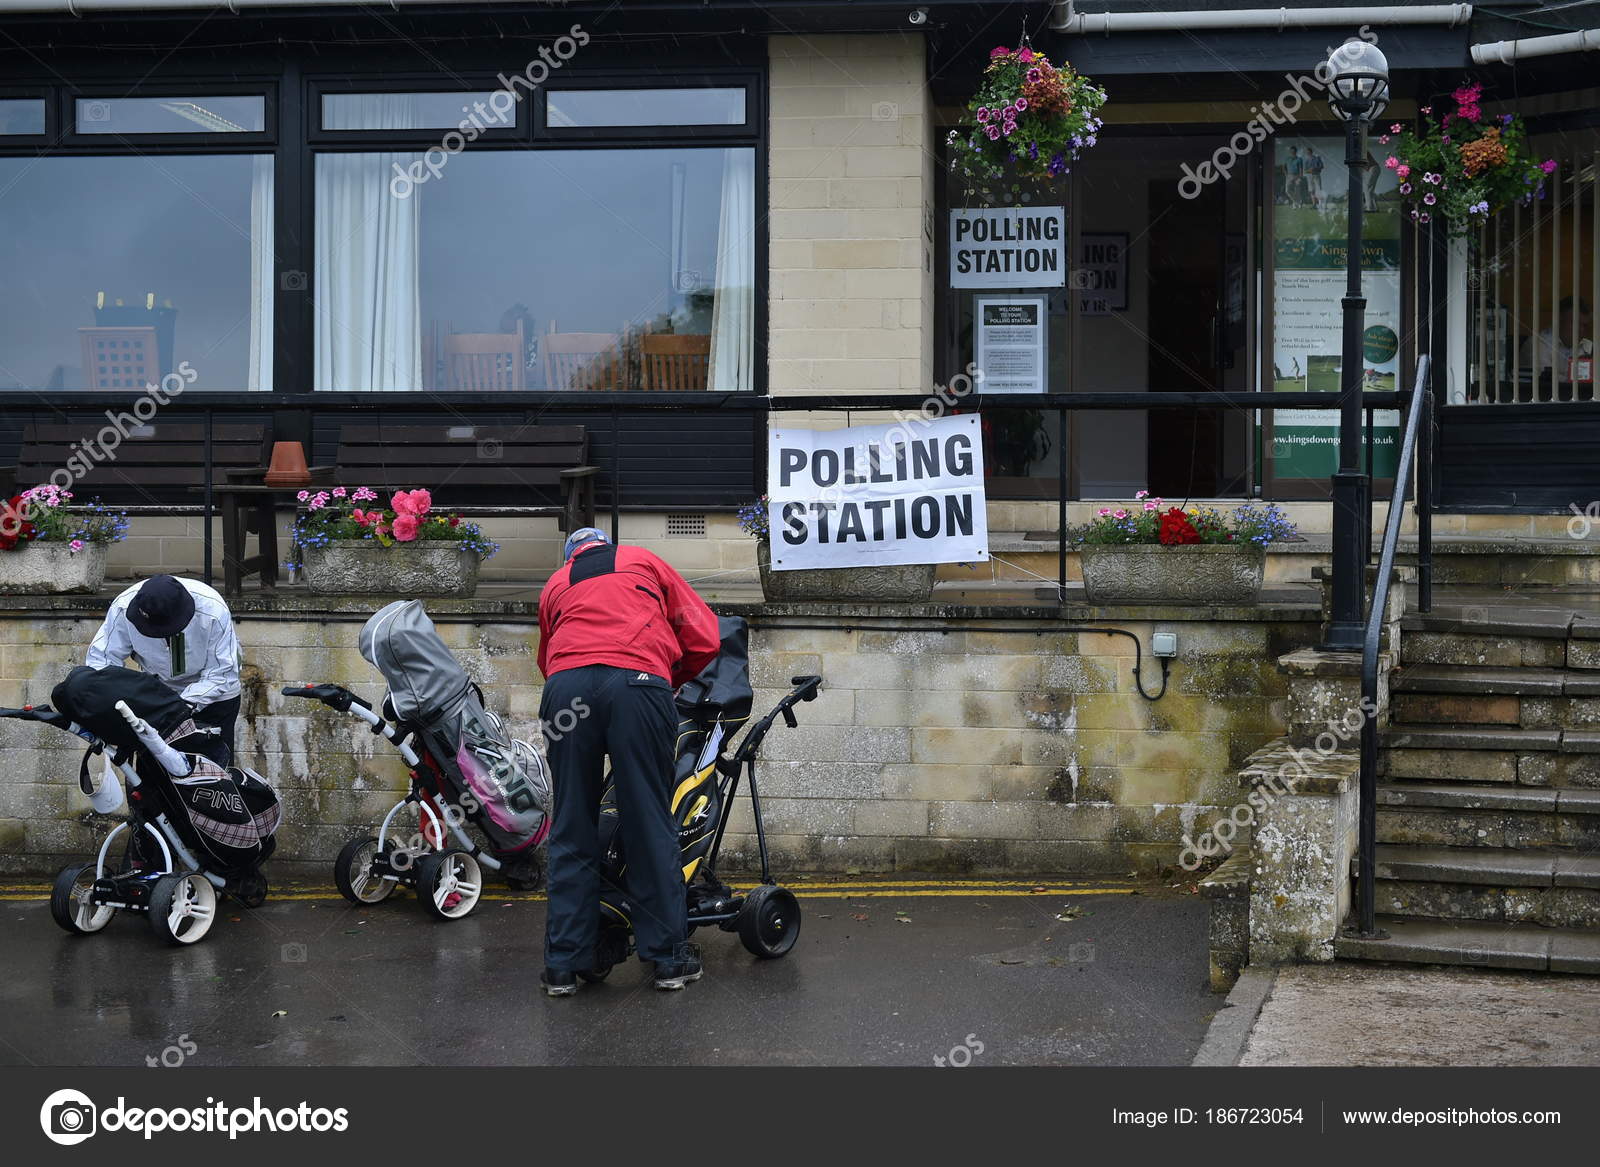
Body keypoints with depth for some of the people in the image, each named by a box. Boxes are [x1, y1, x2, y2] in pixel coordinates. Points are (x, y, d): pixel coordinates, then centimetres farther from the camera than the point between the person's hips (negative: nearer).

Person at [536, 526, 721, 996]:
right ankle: (669, 957, 9)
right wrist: (670, 680, 35)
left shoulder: (555, 586, 33)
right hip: (637, 682, -2)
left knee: (571, 830, 8)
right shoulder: (644, 562, 27)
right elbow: (705, 640, 21)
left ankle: (563, 964, 9)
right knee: (649, 825, 4)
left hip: (566, 686, 2)